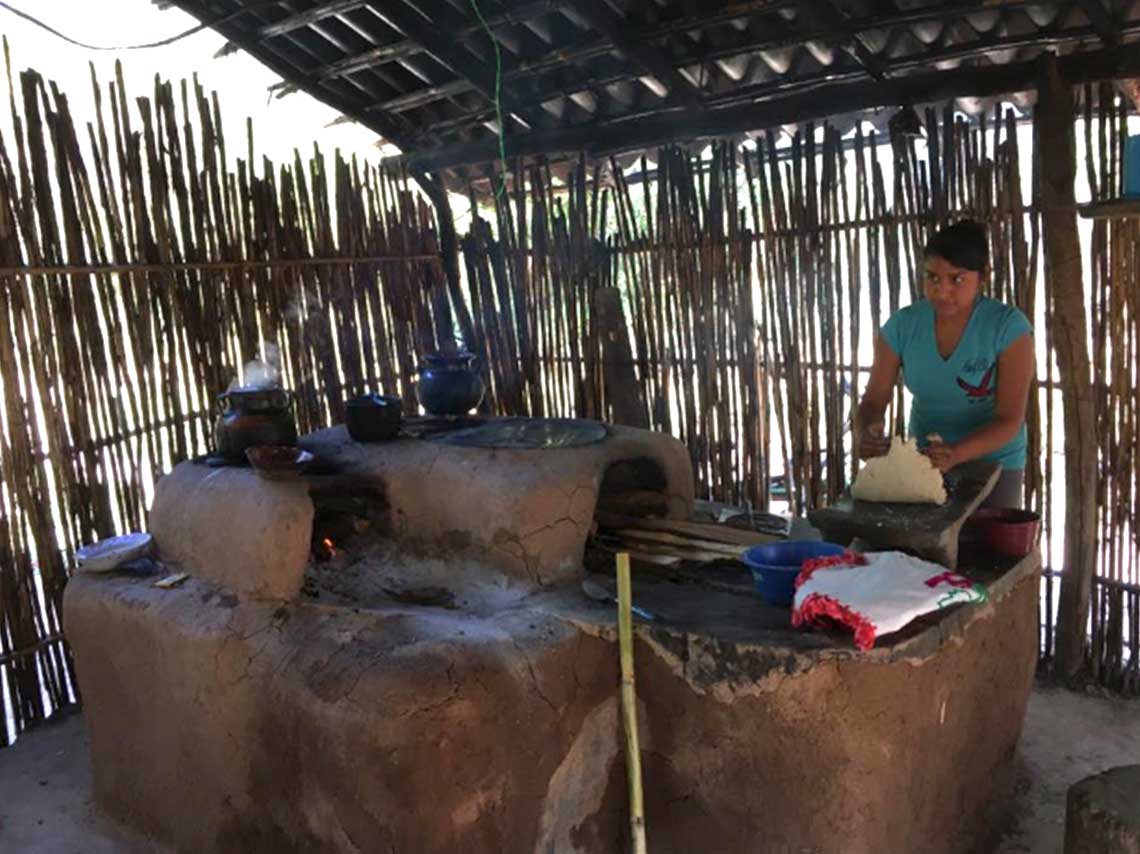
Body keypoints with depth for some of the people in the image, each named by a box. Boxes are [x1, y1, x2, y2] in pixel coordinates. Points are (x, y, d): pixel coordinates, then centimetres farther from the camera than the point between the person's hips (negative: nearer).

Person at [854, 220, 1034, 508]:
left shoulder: (1008, 327, -18)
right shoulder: (902, 325, -10)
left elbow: (1010, 420, -22)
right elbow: (874, 401, -10)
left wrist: (956, 453, -40)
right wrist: (864, 435, -33)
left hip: (993, 464, -2)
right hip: (923, 461, 2)